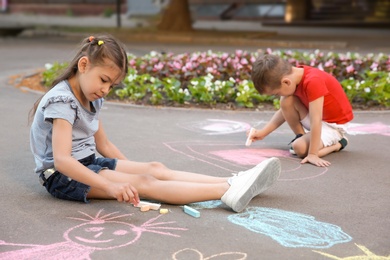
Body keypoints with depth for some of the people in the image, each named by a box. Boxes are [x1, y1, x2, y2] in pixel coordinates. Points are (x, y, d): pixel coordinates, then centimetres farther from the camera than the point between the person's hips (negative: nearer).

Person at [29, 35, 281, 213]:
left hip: (88, 164, 9)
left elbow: (104, 144, 17)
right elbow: (62, 160, -33)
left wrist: (133, 169, 7)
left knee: (155, 168, -8)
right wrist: (110, 185, -42)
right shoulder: (62, 101, -21)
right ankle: (229, 192, -34)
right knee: (145, 183, -23)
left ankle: (231, 182, -19)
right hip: (64, 175, -9)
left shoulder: (90, 99, 8)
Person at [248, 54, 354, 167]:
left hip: (334, 124, -7)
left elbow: (316, 121, -36)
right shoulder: (292, 76, -8)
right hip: (315, 119, 7)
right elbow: (285, 111, 5)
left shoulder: (313, 81, -34)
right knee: (286, 101, -15)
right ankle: (301, 136, 2)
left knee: (300, 148, -27)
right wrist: (263, 132, 0)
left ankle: (338, 143, -2)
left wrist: (313, 154, -36)